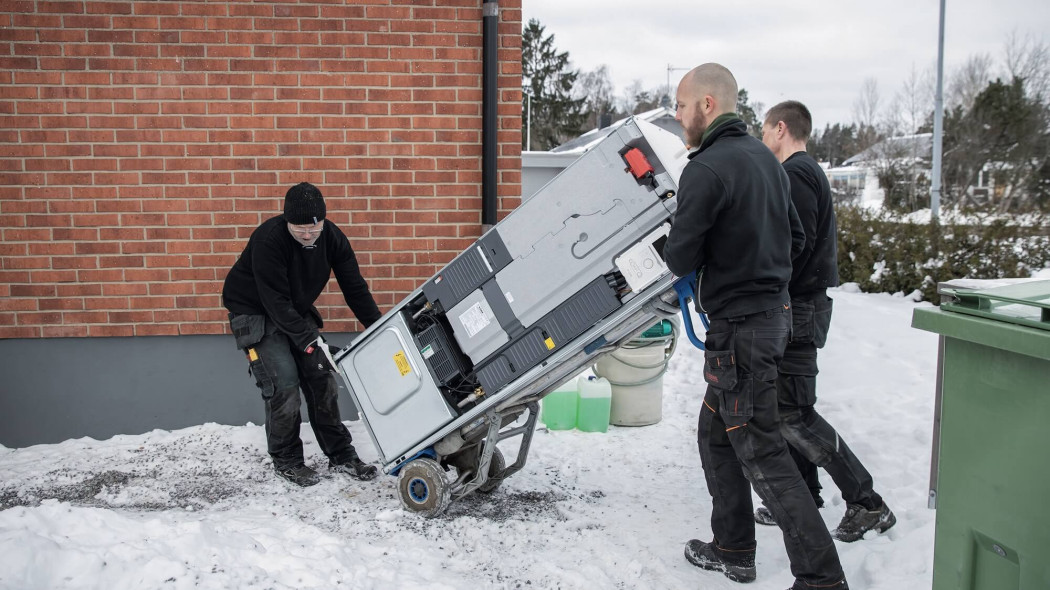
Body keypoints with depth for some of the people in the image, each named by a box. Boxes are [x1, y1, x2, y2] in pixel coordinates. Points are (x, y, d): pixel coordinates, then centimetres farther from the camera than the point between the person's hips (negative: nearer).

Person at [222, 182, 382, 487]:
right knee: (283, 383, -13)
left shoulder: (331, 237, -13)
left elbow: (355, 287, -7)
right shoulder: (269, 239, -31)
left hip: (296, 311, 6)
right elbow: (275, 301, -31)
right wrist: (311, 339, -34)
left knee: (321, 377, 0)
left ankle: (341, 455, 11)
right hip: (255, 311, -5)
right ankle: (286, 461, 6)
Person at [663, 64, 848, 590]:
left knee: (760, 453, -2)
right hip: (772, 309, 10)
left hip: (739, 328, -10)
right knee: (715, 434, 19)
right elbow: (793, 235, 18)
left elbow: (679, 259, -17)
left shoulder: (706, 169, -19)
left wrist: (696, 252, 3)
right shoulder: (764, 158, 10)